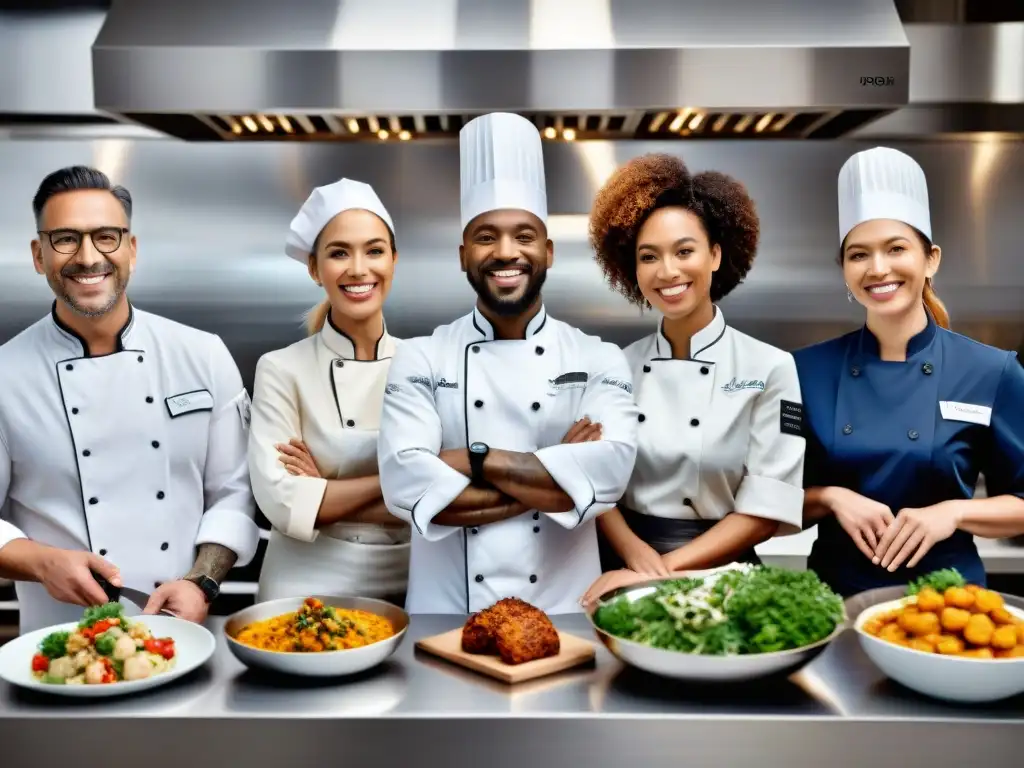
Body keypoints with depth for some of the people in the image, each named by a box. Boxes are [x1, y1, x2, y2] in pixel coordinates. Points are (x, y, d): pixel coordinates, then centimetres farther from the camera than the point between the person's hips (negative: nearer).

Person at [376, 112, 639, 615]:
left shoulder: (599, 360, -3)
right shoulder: (420, 360, -4)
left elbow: (609, 472, -19)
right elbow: (405, 485, -18)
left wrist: (473, 460, -19)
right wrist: (557, 476, -17)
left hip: (562, 610, 1)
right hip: (445, 610, 0)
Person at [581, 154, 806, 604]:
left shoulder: (770, 368, -4)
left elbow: (767, 510, -7)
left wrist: (662, 571, -14)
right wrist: (638, 556, -14)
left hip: (717, 579, -1)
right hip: (623, 575, 2)